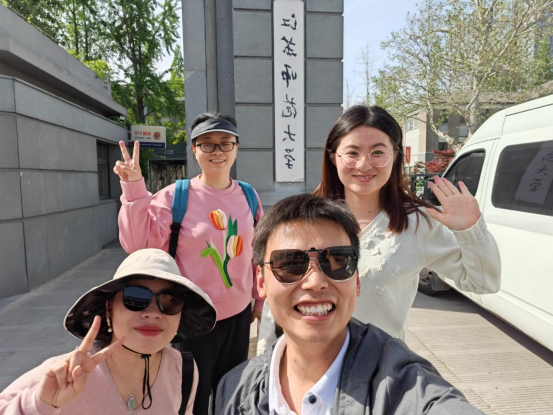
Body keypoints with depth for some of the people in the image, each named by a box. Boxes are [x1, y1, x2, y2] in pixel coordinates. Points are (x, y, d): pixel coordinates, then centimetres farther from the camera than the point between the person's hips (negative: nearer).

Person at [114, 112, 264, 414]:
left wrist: (260, 298, 11)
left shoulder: (248, 196, -1)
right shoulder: (174, 196, -13)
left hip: (239, 314, 4)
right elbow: (139, 244, -17)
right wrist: (134, 191, -25)